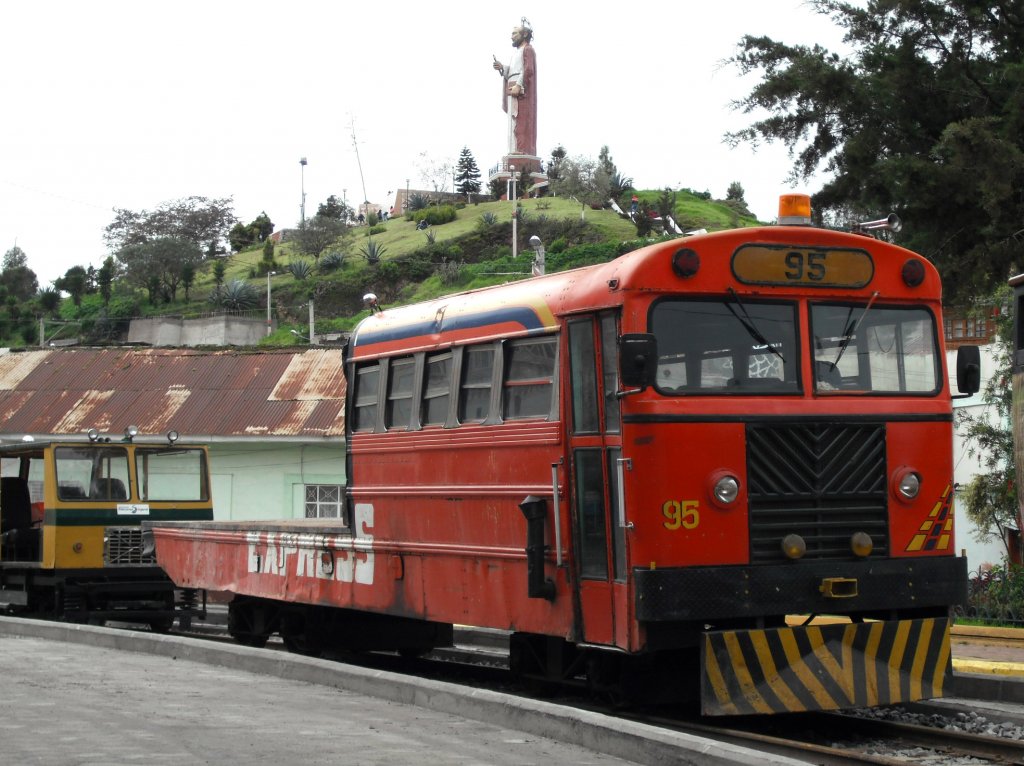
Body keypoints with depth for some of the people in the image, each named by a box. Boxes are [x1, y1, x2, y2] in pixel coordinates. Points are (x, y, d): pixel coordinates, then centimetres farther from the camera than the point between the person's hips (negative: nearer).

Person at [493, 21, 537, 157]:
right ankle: (517, 150, -3)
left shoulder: (528, 50, -2)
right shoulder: (517, 52, 26)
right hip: (513, 90, 9)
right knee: (514, 120, 2)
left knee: (521, 119, -16)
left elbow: (528, 70, -15)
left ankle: (523, 149, -22)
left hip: (521, 90, -9)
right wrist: (502, 67, 0)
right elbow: (511, 72, 17)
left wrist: (518, 85, -24)